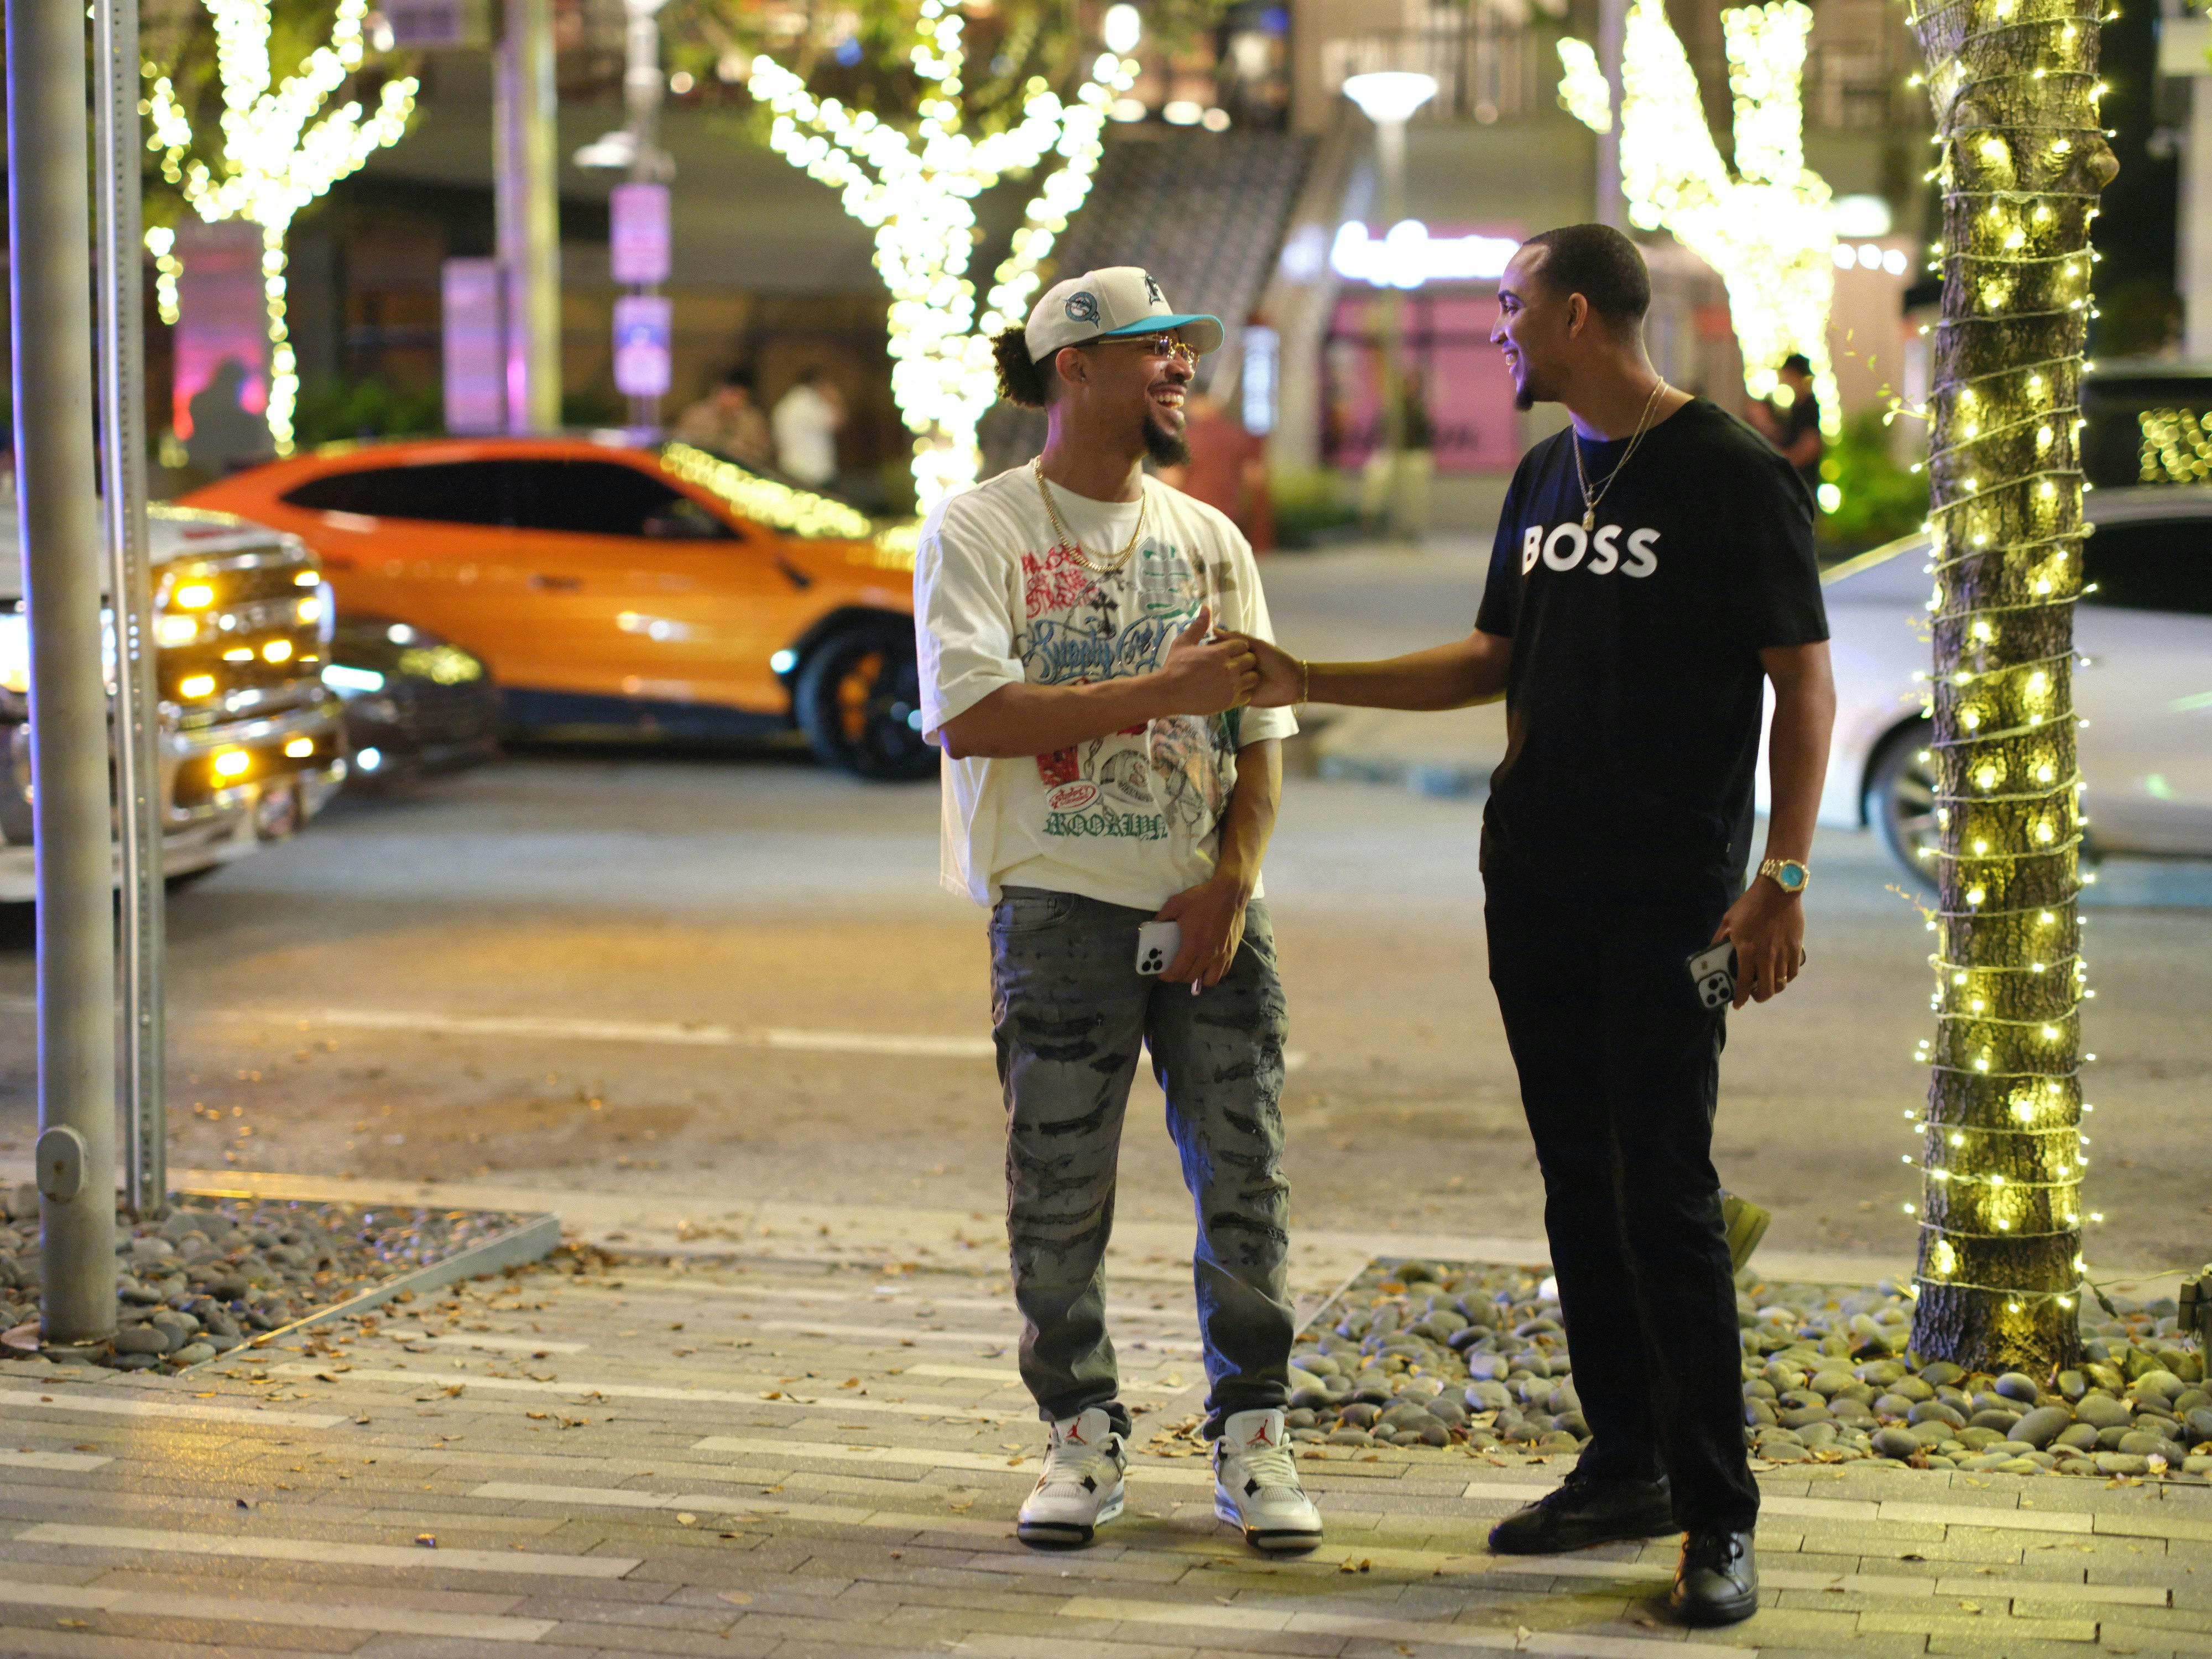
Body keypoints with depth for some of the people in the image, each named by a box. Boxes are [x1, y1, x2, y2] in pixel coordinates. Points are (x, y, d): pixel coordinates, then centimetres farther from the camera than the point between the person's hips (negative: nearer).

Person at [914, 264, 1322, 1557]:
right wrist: (1160, 693, -17)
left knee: (1247, 1176, 1)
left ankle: (1254, 1437, 11)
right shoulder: (978, 532, 0)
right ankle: (1085, 1436, 14)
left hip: (1211, 908, 4)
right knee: (1060, 1190, 0)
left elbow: (1260, 737, 13)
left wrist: (1233, 881, -4)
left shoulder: (1209, 541, 15)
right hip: (1062, 905, -4)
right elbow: (969, 715, -14)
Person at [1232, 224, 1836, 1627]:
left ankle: (1718, 1516, -3)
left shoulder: (1729, 473, -8)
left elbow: (1805, 684, -10)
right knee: (1580, 1185, 9)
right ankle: (1627, 1467, 19)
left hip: (1669, 897, -7)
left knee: (1664, 1195, -9)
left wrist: (1783, 880, -18)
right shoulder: (1546, 478, 14)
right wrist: (1310, 684, 16)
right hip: (1536, 880, 7)